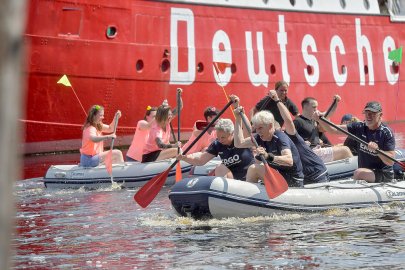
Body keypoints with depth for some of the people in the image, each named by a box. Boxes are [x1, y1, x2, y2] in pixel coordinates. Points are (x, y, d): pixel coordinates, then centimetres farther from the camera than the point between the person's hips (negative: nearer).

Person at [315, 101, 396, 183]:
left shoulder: (387, 133, -11)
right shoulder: (359, 127, 4)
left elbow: (391, 162, -16)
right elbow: (334, 129, 0)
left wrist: (377, 150, -29)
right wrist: (320, 119, -15)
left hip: (384, 176, -5)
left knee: (358, 173, -29)